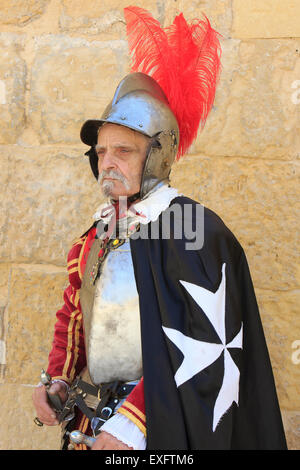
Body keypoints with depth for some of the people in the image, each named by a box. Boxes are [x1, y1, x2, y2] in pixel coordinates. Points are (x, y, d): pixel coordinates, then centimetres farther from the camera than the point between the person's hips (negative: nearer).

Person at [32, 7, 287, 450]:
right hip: (89, 425, 6)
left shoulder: (193, 232, -14)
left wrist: (132, 423, -23)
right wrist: (57, 380, 2)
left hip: (156, 431, -6)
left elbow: (205, 352, -20)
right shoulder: (100, 234, 8)